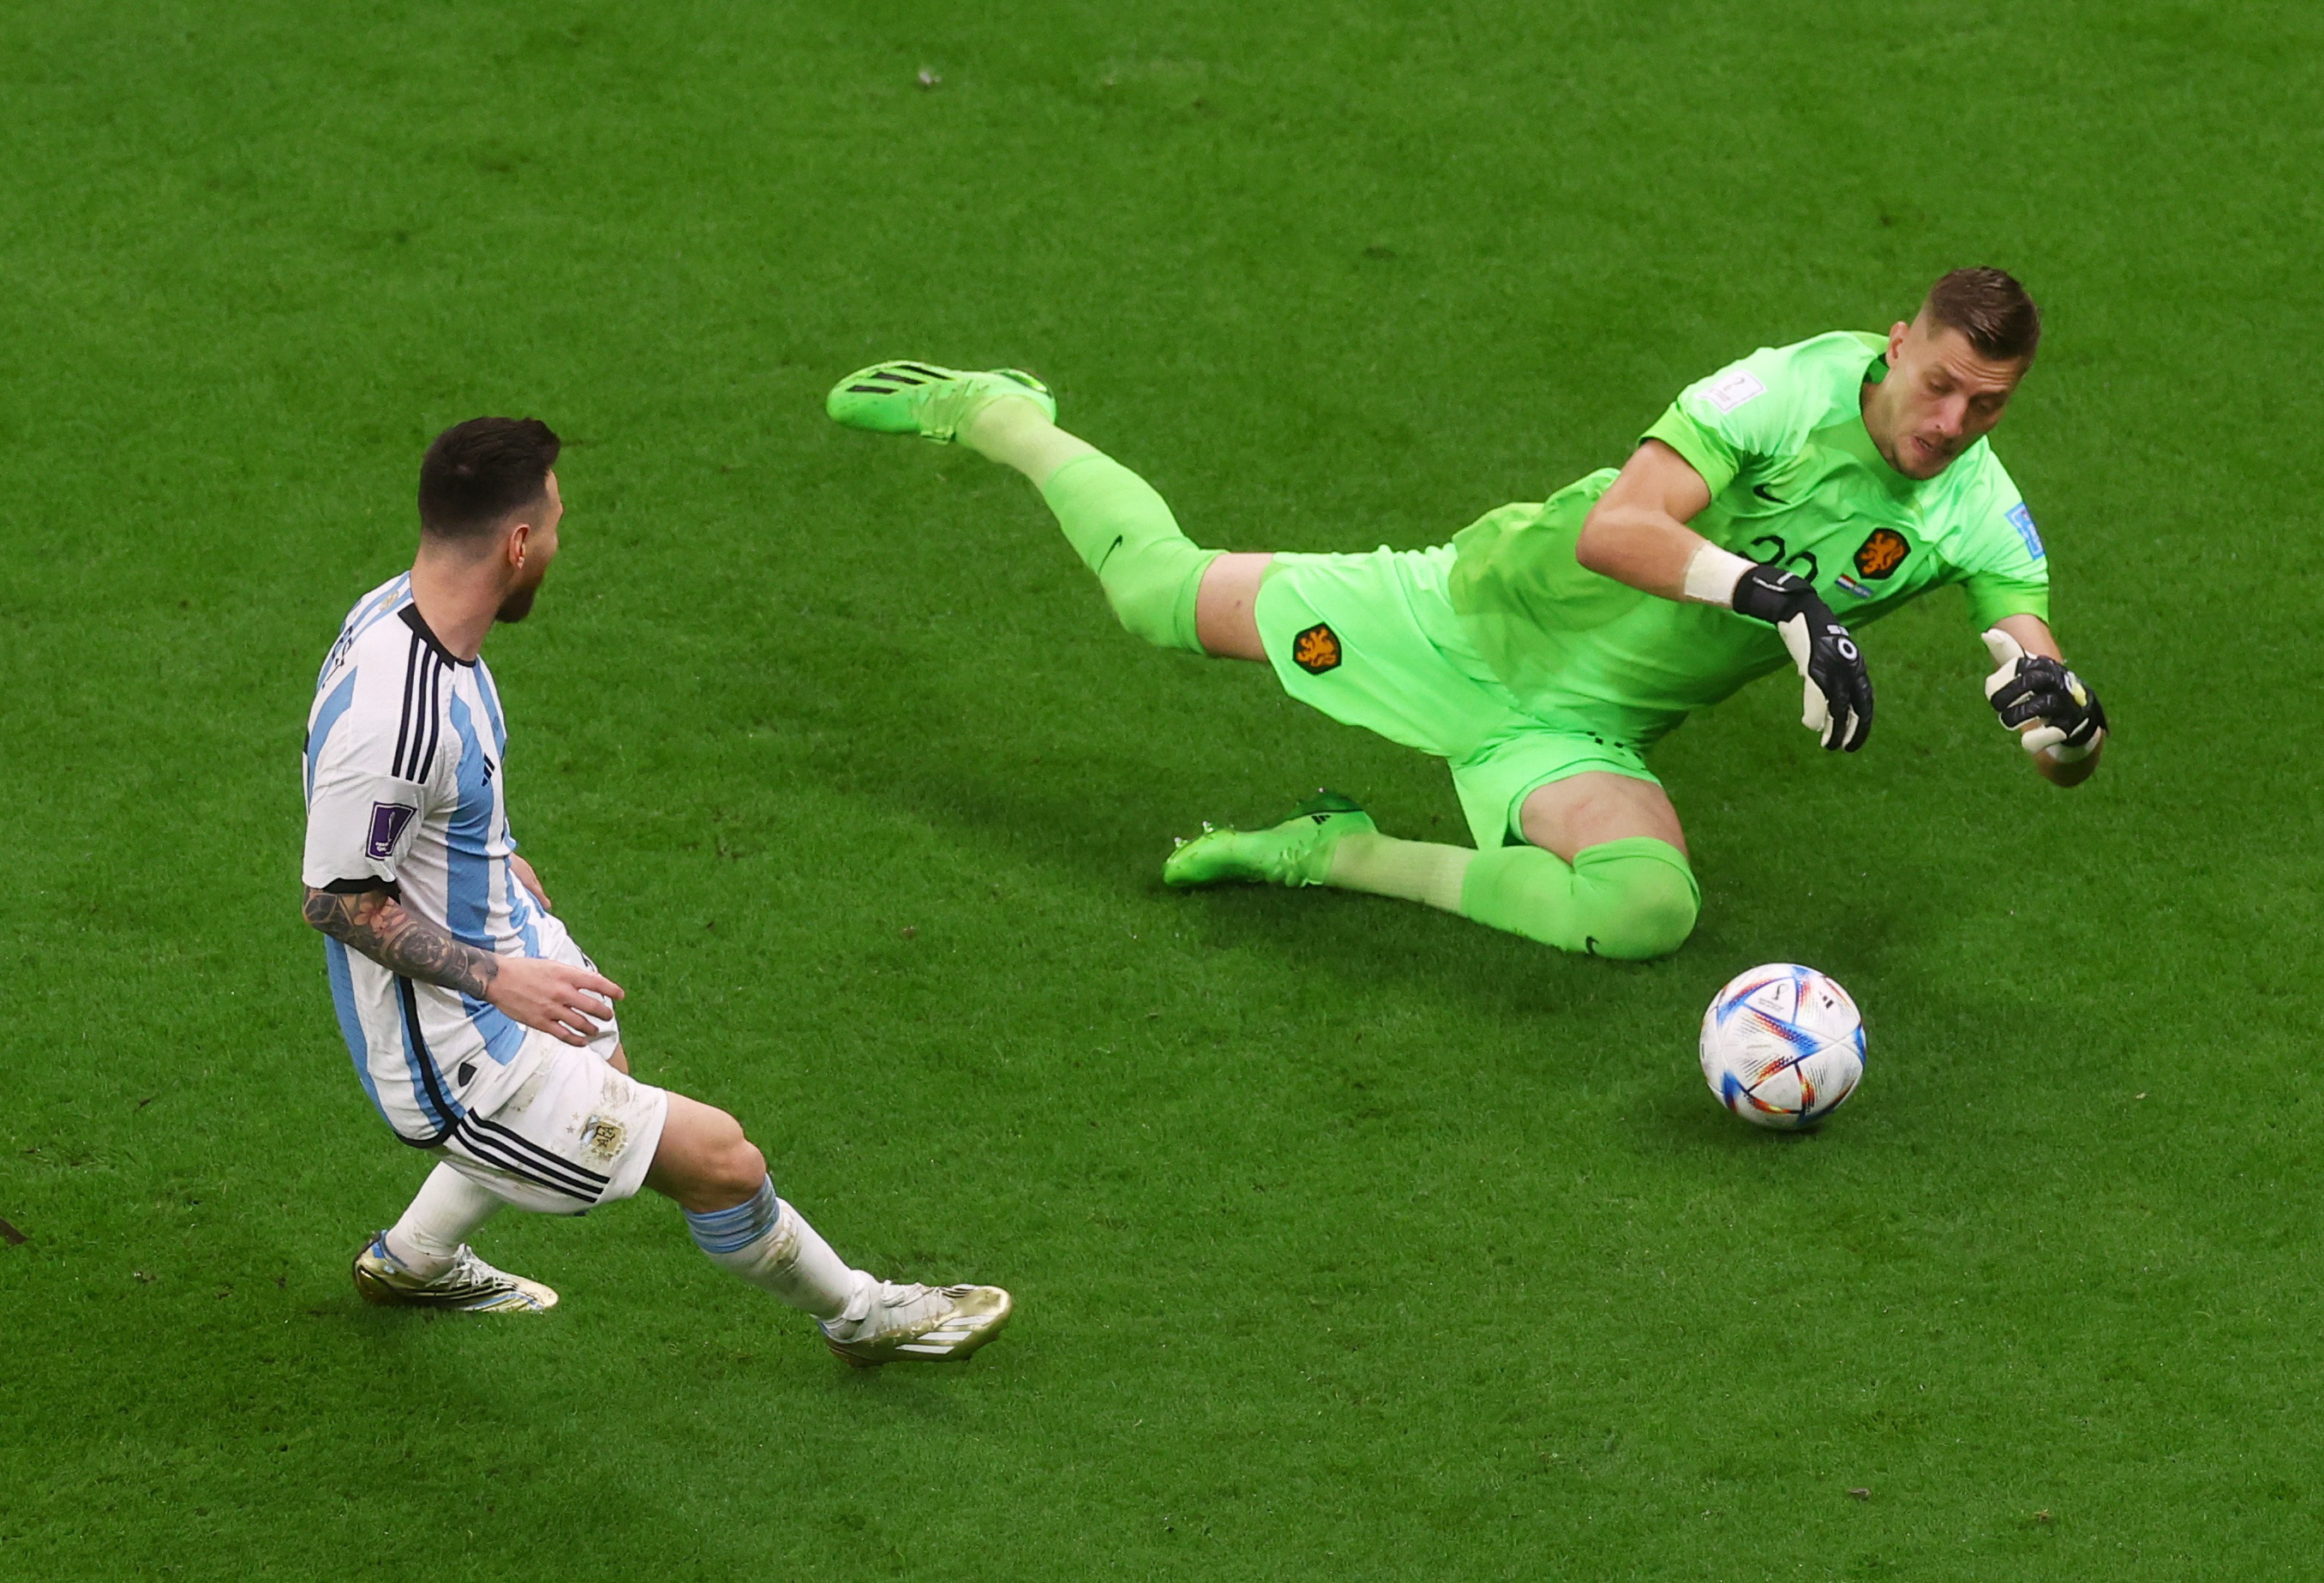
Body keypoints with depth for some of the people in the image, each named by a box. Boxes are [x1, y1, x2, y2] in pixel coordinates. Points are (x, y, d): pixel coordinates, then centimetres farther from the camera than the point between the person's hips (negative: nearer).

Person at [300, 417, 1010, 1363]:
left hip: (496, 932, 11)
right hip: (445, 1044, -11)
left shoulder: (403, 607, -7)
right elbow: (336, 896, -27)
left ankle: (415, 1260, 56)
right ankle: (859, 1315, 22)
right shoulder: (391, 713, -37)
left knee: (602, 1067, 38)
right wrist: (496, 979, -24)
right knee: (720, 1159, -5)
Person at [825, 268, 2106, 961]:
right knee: (1164, 592, 7)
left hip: (1586, 734, 3)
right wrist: (1779, 598, -48)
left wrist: (2054, 701, -39)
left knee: (1648, 915, -27)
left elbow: (2066, 756, -15)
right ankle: (991, 416, 39)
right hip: (1495, 613, -3)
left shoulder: (1976, 516, -14)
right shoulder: (1798, 388, -25)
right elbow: (1614, 526, -36)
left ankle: (1337, 859, -6)